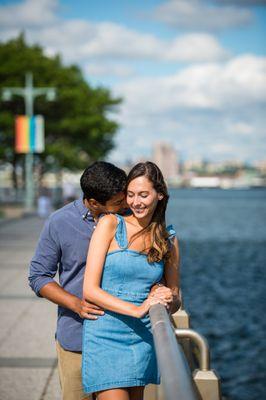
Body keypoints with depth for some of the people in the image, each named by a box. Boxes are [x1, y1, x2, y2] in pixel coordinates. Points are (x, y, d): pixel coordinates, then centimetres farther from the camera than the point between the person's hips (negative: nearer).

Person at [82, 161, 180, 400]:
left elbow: (175, 299, 17)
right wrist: (137, 309, -20)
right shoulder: (110, 224, -3)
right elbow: (90, 290, -9)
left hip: (143, 337, 4)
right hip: (106, 336, -4)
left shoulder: (169, 241, 9)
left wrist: (168, 299, -8)